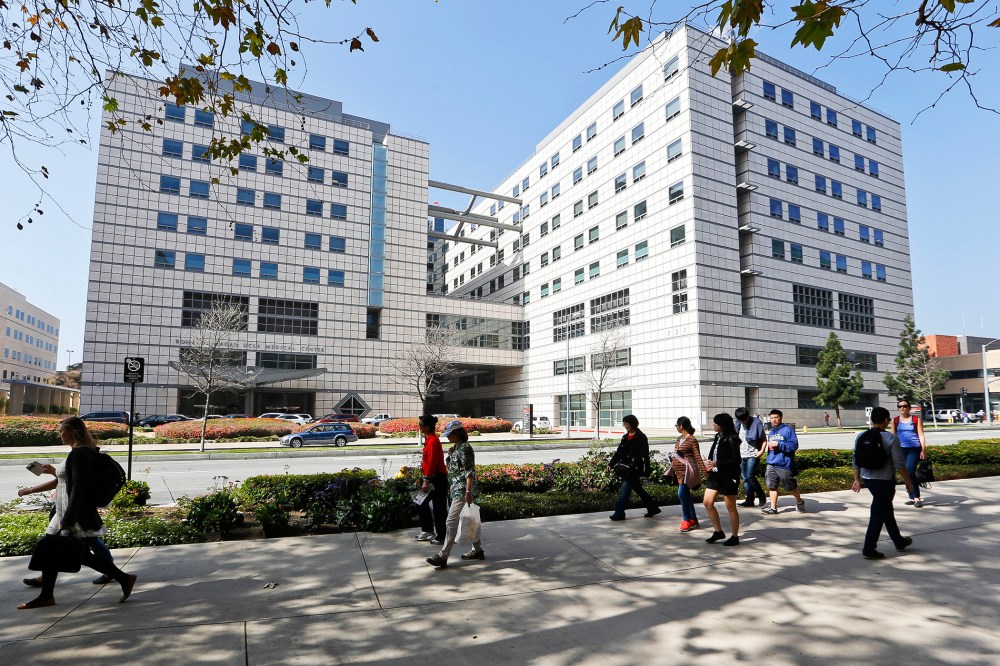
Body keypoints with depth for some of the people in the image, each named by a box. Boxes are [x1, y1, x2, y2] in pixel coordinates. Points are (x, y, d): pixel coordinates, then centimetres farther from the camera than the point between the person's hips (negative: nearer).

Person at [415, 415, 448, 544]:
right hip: (431, 477, 10)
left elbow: (431, 463, -22)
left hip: (437, 478, -10)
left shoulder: (432, 441, -19)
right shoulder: (429, 438, 11)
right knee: (422, 503, 17)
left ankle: (441, 537, 8)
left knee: (439, 508, -1)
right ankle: (427, 531, 29)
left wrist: (426, 481, -21)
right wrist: (425, 479, 19)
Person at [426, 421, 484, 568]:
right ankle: (477, 550, 26)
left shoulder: (464, 448, -16)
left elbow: (470, 472, -21)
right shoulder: (456, 448, 13)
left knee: (451, 522, -8)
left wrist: (468, 492, -24)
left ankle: (443, 557, -5)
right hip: (458, 489, 10)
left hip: (462, 490, -10)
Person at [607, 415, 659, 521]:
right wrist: (611, 464, 2)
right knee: (638, 489, 15)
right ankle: (652, 508, 29)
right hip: (626, 467, 8)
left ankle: (619, 513, -5)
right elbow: (619, 452, 12)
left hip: (635, 468, -8)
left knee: (625, 490, -9)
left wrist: (647, 469, -15)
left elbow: (645, 454, -11)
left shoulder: (641, 437, -8)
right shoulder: (625, 437, 14)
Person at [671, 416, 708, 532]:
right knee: (686, 495, 12)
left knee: (682, 494, -14)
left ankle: (687, 520, -3)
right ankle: (693, 519, 22)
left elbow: (698, 457, -13)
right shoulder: (679, 439, 12)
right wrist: (672, 468, 21)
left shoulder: (692, 440, -11)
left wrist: (704, 472, -16)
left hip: (687, 471, -8)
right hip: (679, 471, 8)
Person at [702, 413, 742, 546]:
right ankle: (718, 531, 21)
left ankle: (735, 537, 20)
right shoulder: (718, 437, 8)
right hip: (715, 475, 8)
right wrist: (709, 463, 1)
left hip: (728, 477, -8)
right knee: (707, 503, 6)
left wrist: (716, 464, -23)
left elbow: (736, 460, -19)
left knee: (730, 507, 5)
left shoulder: (731, 439, -16)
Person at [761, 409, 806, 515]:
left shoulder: (788, 429, -9)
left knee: (791, 486, 9)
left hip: (784, 464, -6)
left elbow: (794, 445, -15)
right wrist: (769, 446, 4)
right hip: (771, 464, 6)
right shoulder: (771, 432, 13)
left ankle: (800, 502, 35)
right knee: (772, 486, 5)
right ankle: (773, 508, 13)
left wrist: (779, 445, -20)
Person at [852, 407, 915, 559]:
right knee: (878, 514, 0)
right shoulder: (891, 439, -14)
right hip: (885, 480, -6)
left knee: (887, 510, 23)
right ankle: (868, 550, 2)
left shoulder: (861, 437, 2)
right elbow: (899, 464, -13)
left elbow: (856, 461, 7)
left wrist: (857, 479, 16)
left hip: (868, 478, 6)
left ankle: (899, 541, 40)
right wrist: (908, 482, 0)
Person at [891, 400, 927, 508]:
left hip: (914, 449, -4)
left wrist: (923, 450, -6)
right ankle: (912, 498, 17)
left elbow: (921, 435, 1)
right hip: (901, 449, 4)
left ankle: (917, 498, -6)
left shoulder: (916, 420, 3)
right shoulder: (895, 421, 9)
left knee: (910, 472, -14)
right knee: (906, 474, 7)